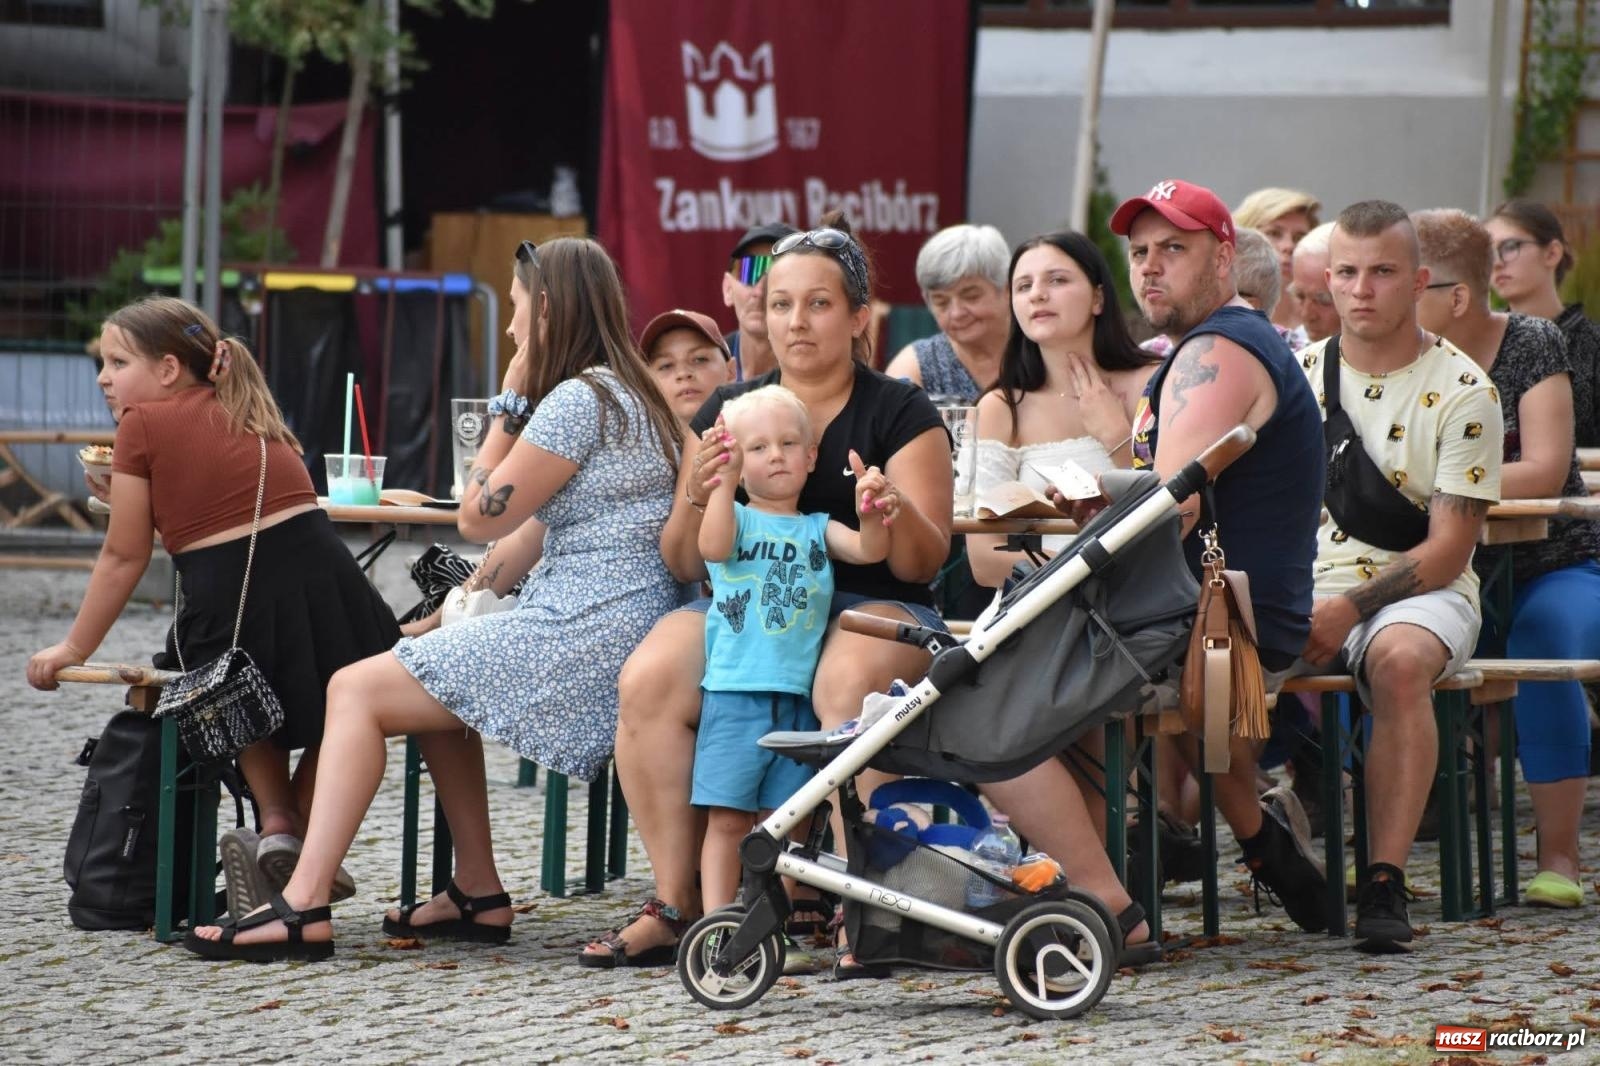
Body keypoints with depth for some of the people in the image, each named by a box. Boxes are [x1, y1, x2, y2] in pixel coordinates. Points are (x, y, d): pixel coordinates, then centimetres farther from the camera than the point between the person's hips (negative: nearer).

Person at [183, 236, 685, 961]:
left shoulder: (579, 398, -14)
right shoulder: (630, 392, 18)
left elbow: (480, 518, -10)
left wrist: (511, 400, -5)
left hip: (578, 637, -11)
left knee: (356, 689, -7)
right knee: (433, 680, 29)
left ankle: (303, 908, -15)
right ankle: (478, 894, 21)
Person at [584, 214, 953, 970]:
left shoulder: (900, 413, 4)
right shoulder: (729, 410, 13)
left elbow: (922, 564, -5)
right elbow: (685, 567, 10)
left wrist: (895, 513, -27)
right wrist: (698, 497, -11)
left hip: (870, 605, -3)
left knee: (849, 680, -39)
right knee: (647, 680, -27)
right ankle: (674, 902, -21)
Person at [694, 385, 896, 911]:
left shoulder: (818, 528, 14)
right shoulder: (736, 517, 6)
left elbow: (868, 550, -2)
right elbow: (714, 547, -16)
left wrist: (871, 515, -24)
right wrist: (724, 480, -29)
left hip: (797, 697, 3)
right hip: (734, 692, -3)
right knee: (726, 817, -4)